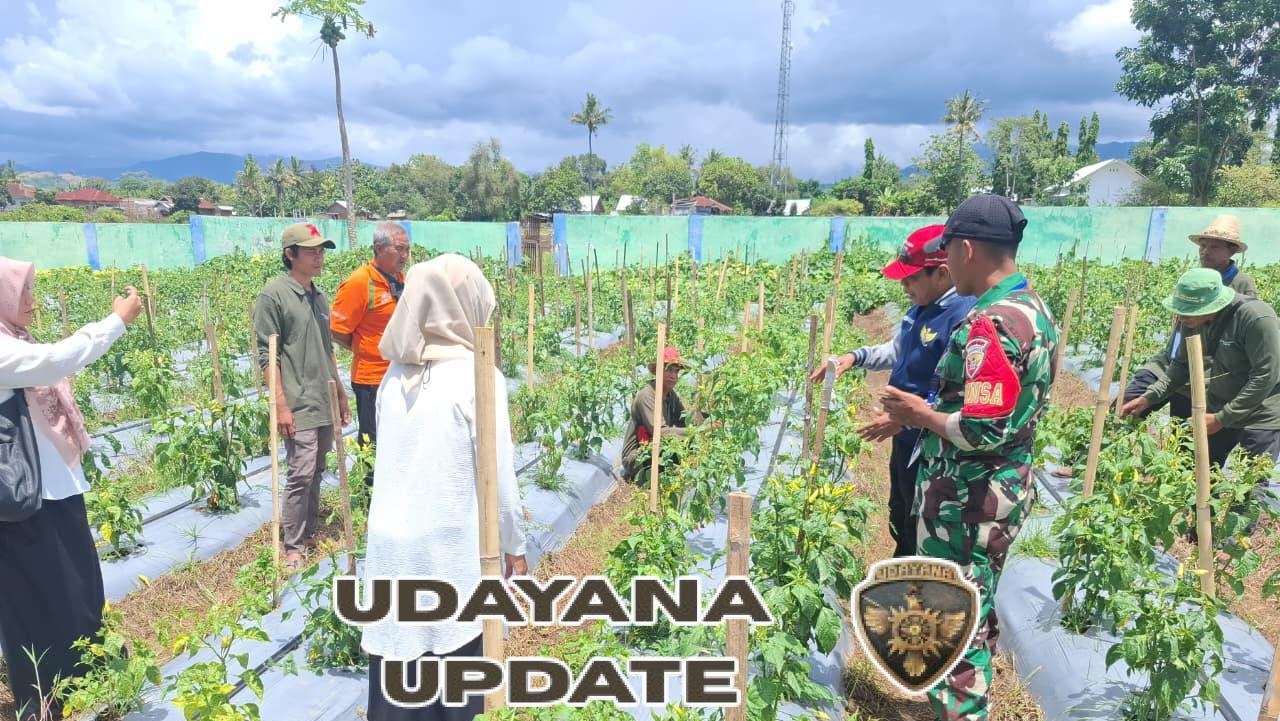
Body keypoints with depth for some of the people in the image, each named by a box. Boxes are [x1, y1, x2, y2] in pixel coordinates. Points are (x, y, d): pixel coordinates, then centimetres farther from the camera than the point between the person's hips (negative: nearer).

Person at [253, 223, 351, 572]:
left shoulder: (319, 297, 14)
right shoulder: (274, 294, -7)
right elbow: (266, 354, -11)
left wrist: (341, 395, 21)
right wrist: (280, 404, -15)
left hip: (326, 403, 7)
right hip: (298, 406, -7)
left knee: (316, 472, 13)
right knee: (301, 473, -7)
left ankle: (310, 534, 26)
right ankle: (293, 548, 5)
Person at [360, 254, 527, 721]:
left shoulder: (395, 375, 3)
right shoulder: (478, 376, -13)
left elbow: (392, 460, 10)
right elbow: (498, 475, -11)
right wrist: (515, 546, 1)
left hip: (391, 542, 5)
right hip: (452, 547, -5)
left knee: (398, 655, 14)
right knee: (456, 666, 10)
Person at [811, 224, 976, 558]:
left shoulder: (965, 317, -28)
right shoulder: (921, 308, 3)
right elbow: (898, 350, 19)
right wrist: (855, 357, 3)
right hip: (906, 439, 10)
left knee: (920, 532, 9)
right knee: (899, 519, 27)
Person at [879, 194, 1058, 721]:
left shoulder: (989, 325, -25)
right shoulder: (1034, 310, 7)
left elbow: (983, 433, -29)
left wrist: (919, 414, -13)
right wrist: (907, 419, 14)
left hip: (967, 499, -10)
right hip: (1006, 489, 10)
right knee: (976, 609, 25)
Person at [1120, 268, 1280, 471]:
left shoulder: (1257, 318, -27)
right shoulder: (1192, 321, -8)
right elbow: (1182, 365, 4)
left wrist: (1222, 418, -22)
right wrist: (1149, 397, -8)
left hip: (1260, 417, -6)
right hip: (1218, 410, 6)